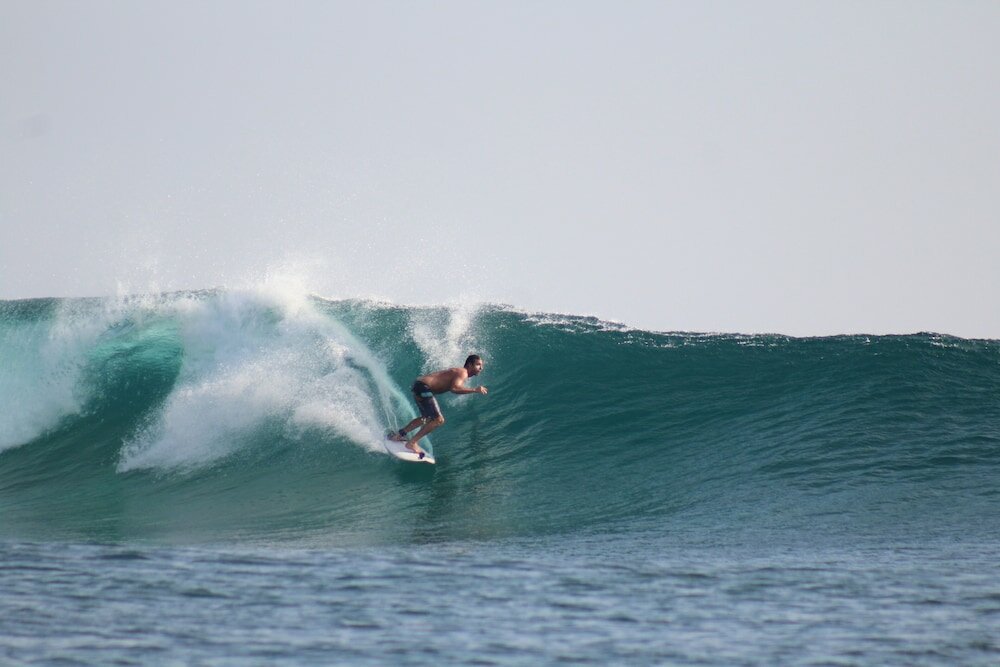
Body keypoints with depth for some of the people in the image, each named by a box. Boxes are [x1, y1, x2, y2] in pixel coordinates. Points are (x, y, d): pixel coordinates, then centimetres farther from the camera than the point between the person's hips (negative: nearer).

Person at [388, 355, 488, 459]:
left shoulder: (458, 372, 18)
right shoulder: (462, 373, -12)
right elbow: (454, 388, -29)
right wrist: (474, 390, -25)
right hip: (423, 387, -10)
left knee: (428, 418, 28)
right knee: (438, 420, -11)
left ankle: (398, 435, 35)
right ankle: (412, 443, -8)